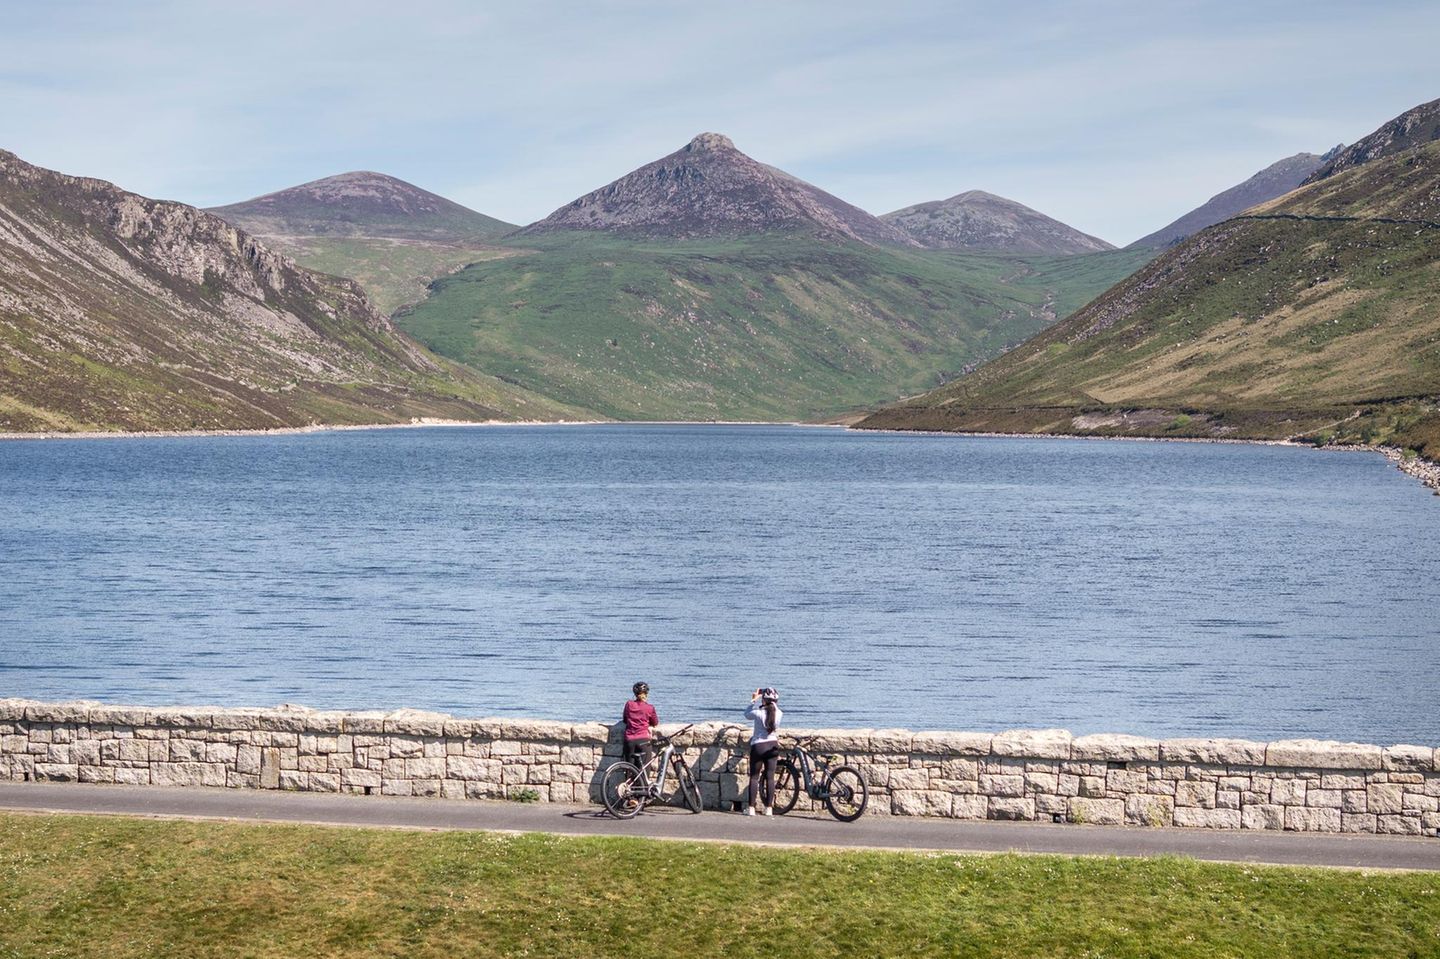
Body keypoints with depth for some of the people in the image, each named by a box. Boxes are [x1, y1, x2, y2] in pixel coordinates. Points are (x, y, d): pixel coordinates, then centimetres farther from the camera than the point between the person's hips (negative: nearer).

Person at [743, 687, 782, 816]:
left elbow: (747, 714, 7)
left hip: (758, 746, -3)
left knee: (754, 777, 4)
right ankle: (769, 808, 8)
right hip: (773, 746, 4)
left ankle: (751, 807, 1)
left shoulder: (758, 713, -15)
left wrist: (753, 700, 15)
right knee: (770, 777, 7)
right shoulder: (778, 713, -5)